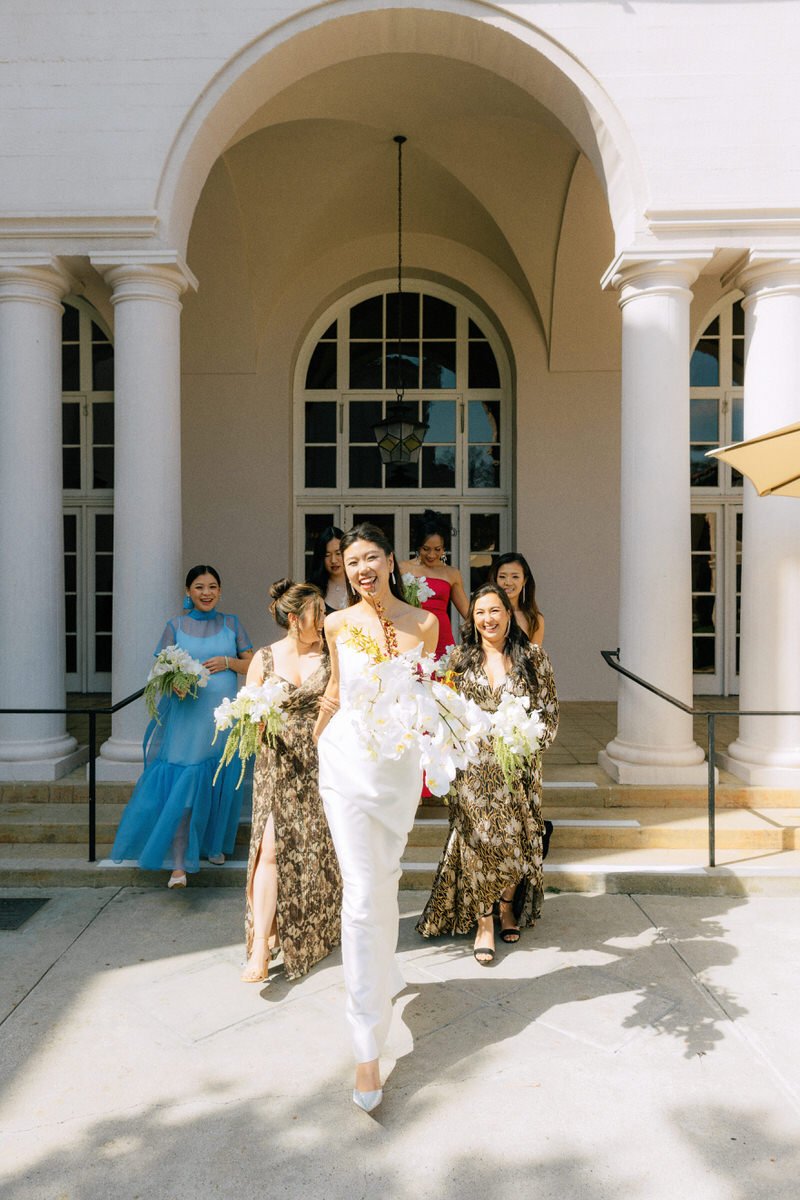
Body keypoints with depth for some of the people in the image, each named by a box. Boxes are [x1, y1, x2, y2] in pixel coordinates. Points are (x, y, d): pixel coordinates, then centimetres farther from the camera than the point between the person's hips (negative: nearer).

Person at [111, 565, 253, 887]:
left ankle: (213, 844, 31)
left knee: (221, 784, 9)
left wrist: (227, 661, -9)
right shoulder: (176, 625, 4)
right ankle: (179, 863, -5)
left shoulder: (231, 624, 8)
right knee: (183, 785, -9)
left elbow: (253, 665, 8)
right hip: (186, 715, -2)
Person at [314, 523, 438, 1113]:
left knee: (385, 880, 17)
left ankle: (381, 975, 46)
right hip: (348, 760, -1)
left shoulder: (424, 623, -2)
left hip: (400, 763, 1)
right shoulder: (338, 623, 0)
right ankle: (368, 1047, 4)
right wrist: (315, 739, 23)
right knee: (363, 894, -5)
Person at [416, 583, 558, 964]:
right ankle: (484, 925, 11)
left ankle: (509, 906, 31)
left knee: (517, 839, 4)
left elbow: (550, 711, 4)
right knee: (480, 840, -4)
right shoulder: (461, 659, 5)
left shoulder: (533, 657, 2)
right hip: (474, 769, 0)